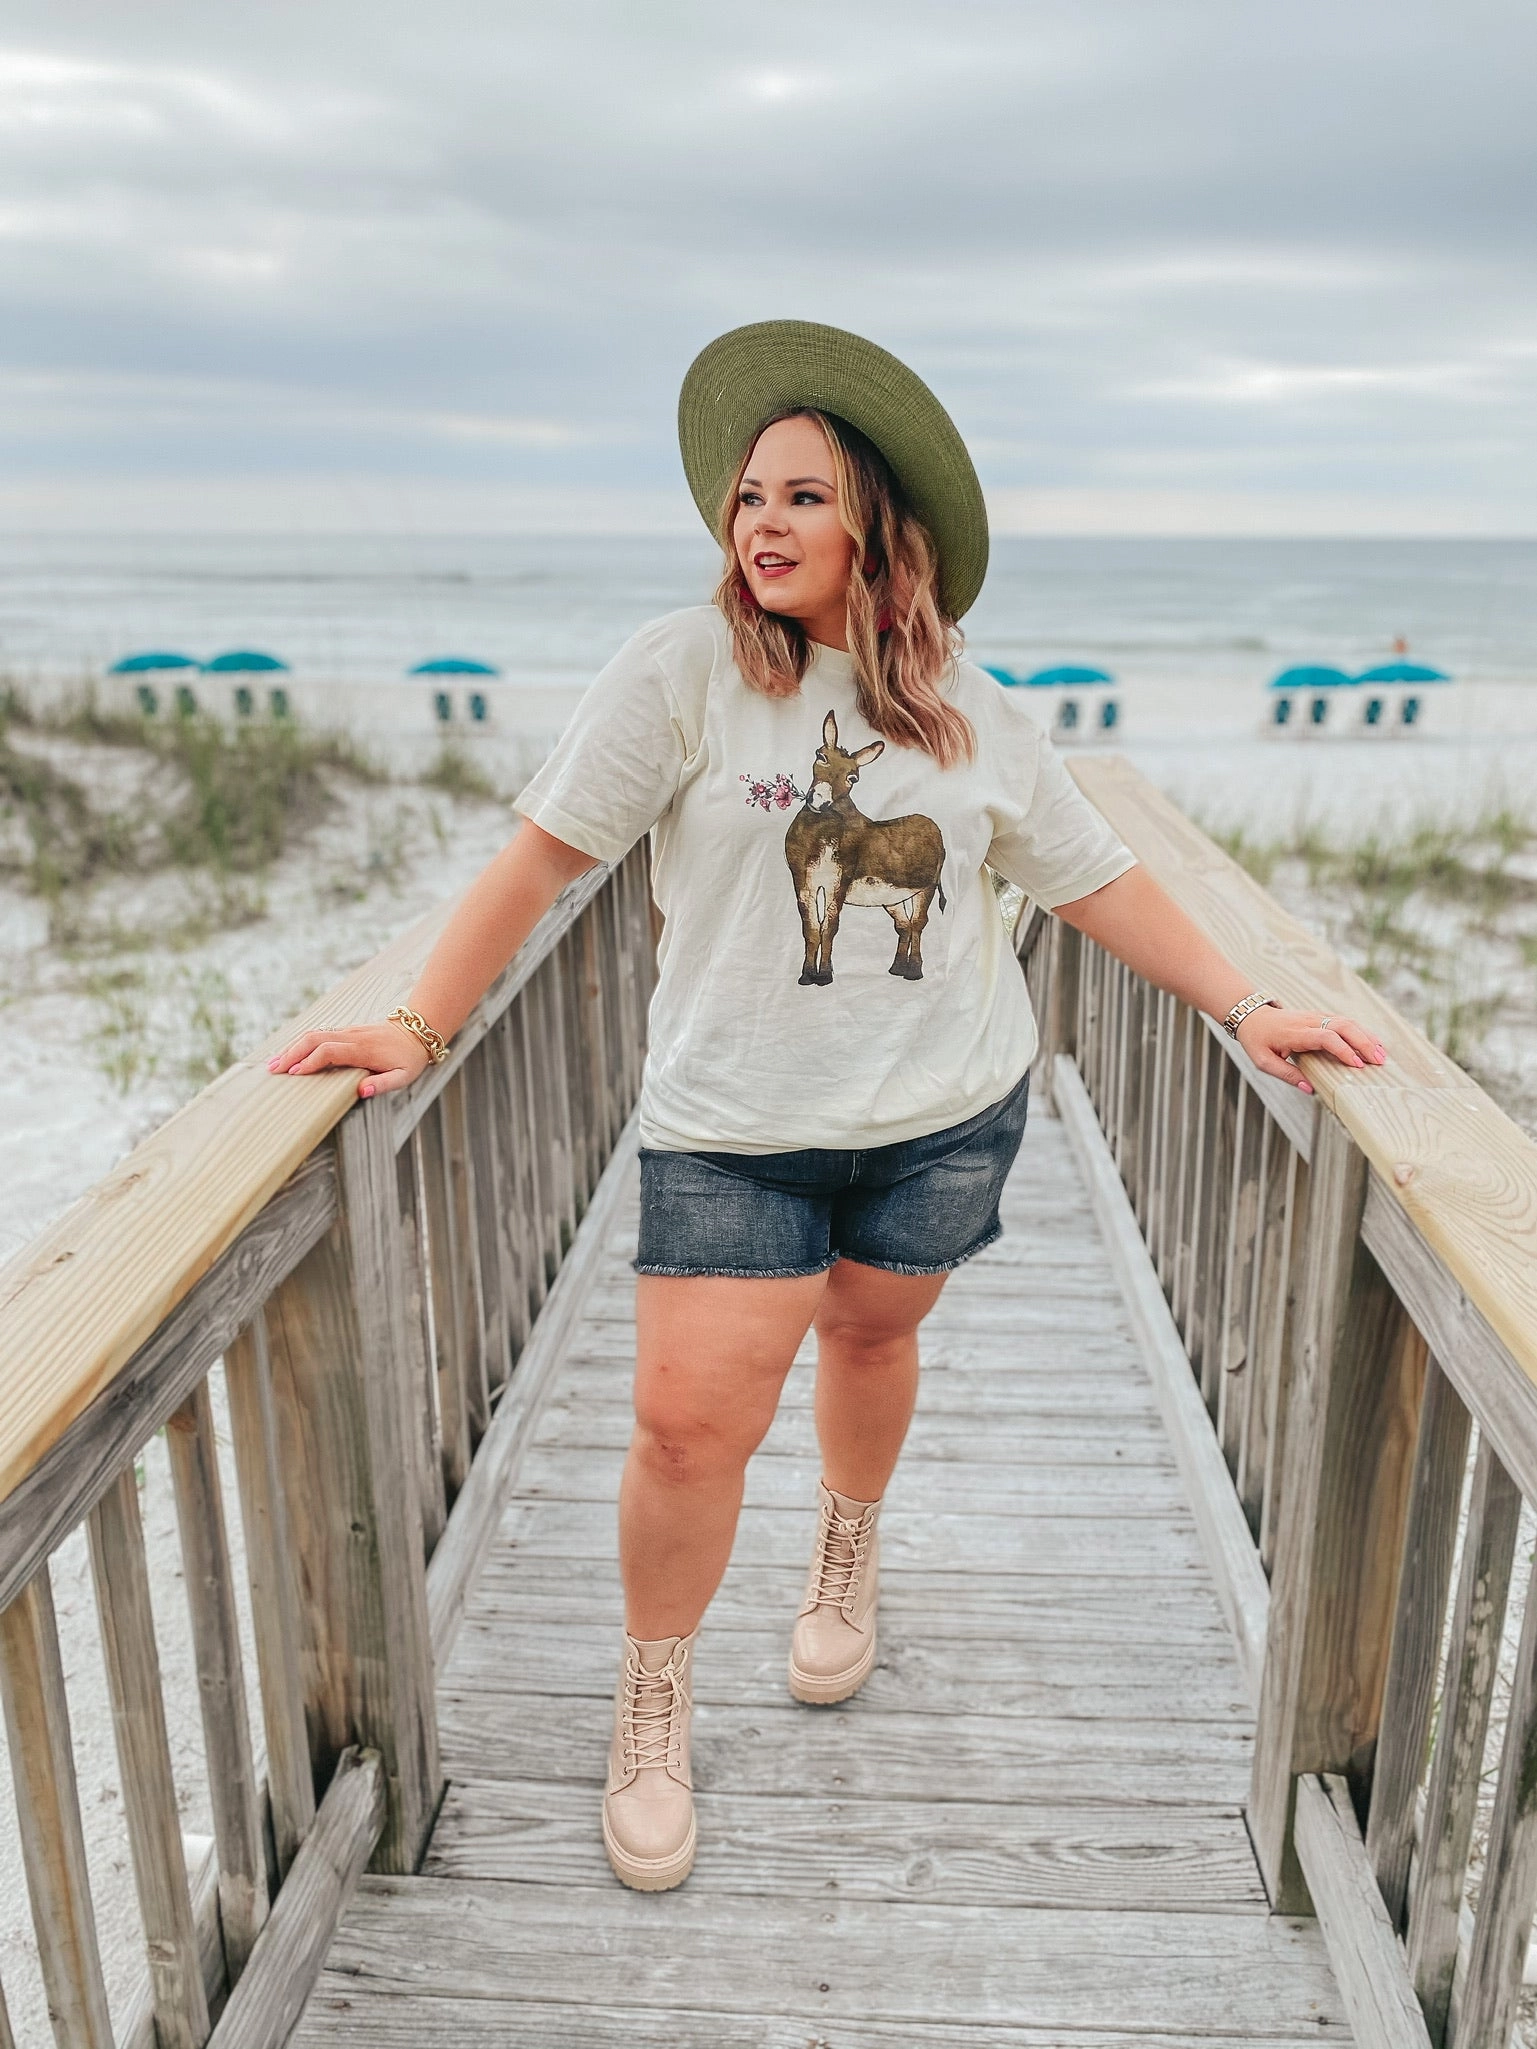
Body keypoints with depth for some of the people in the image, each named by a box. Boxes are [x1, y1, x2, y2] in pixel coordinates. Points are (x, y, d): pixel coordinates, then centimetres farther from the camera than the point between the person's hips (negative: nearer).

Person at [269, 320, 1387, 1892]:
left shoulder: (969, 713, 3)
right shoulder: (687, 669, -8)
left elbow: (1095, 879, 9)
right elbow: (546, 850, -7)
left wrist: (1246, 1010, 5)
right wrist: (419, 1026, -11)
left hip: (948, 1113, 3)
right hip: (731, 1125, -2)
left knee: (869, 1338, 18)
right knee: (689, 1421, -5)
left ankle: (846, 1559, 52)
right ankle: (651, 1708, 23)